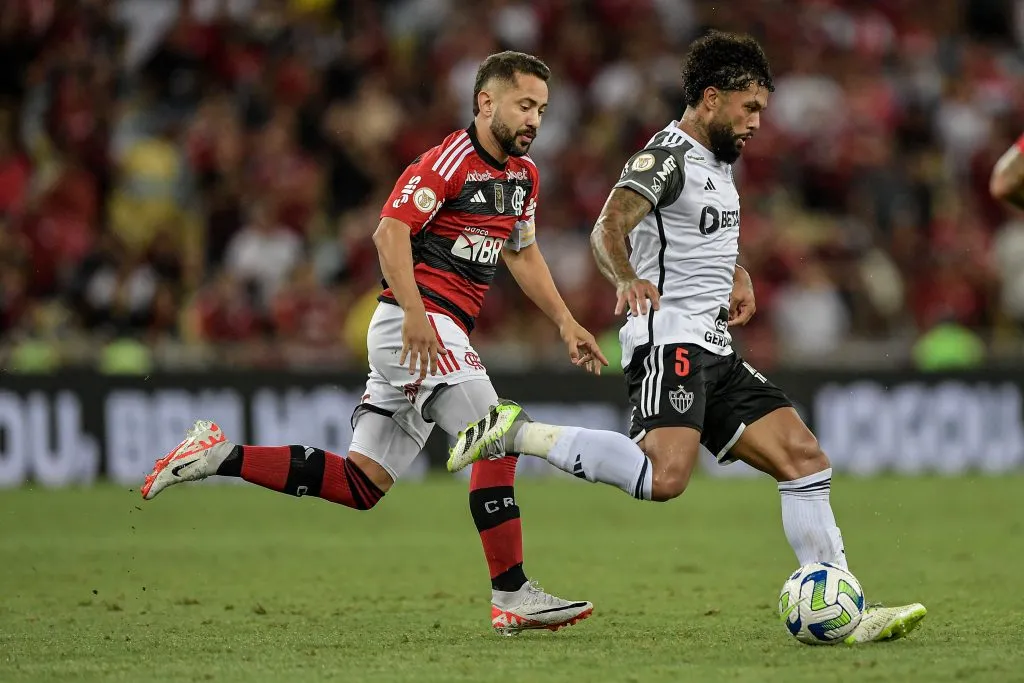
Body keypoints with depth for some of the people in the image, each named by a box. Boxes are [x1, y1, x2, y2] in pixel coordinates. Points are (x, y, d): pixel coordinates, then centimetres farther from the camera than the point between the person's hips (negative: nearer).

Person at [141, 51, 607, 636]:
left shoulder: (524, 175, 17)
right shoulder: (450, 161, -12)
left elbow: (523, 254, 30)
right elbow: (391, 230, -20)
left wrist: (566, 323, 23)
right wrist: (415, 313, -30)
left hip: (431, 335, 9)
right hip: (418, 324, -9)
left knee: (360, 485, 6)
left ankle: (220, 455, 10)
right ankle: (512, 597, -13)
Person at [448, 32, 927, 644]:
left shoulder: (720, 162, 20)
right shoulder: (667, 157, -8)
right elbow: (609, 228, -24)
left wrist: (738, 276, 20)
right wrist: (628, 279, -44)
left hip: (714, 352, 9)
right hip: (670, 343, -9)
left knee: (804, 457, 1)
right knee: (665, 475, -30)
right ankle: (519, 434, -15)